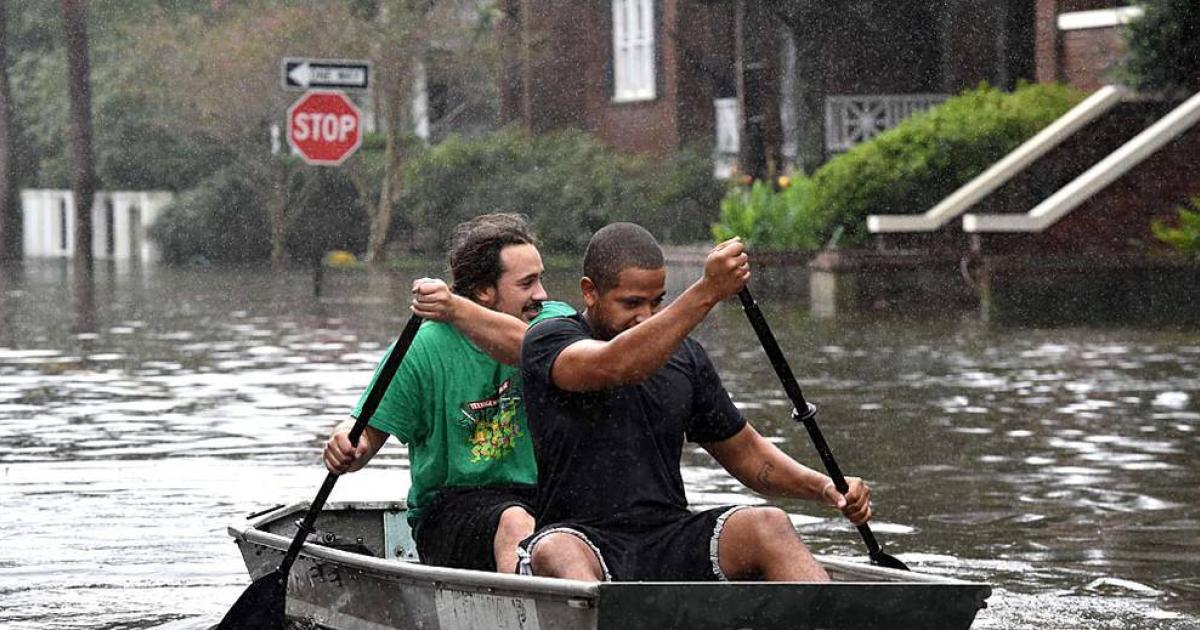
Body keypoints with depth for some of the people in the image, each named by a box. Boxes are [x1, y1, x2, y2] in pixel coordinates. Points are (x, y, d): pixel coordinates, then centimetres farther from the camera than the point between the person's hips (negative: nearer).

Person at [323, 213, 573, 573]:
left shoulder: (553, 320, 2)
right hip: (450, 511, -2)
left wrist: (455, 311, -41)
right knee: (516, 524, -36)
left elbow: (522, 346, -22)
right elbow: (368, 432, 0)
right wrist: (346, 445, -26)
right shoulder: (423, 348, -3)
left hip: (544, 495, 2)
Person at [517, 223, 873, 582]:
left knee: (769, 525, -22)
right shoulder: (548, 341, -1)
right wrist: (706, 294, -31)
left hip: (671, 545, 5)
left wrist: (824, 487, 6)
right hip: (585, 538, -5)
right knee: (556, 553, -39)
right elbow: (615, 368, -24)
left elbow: (743, 451, 24)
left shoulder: (684, 356, 16)